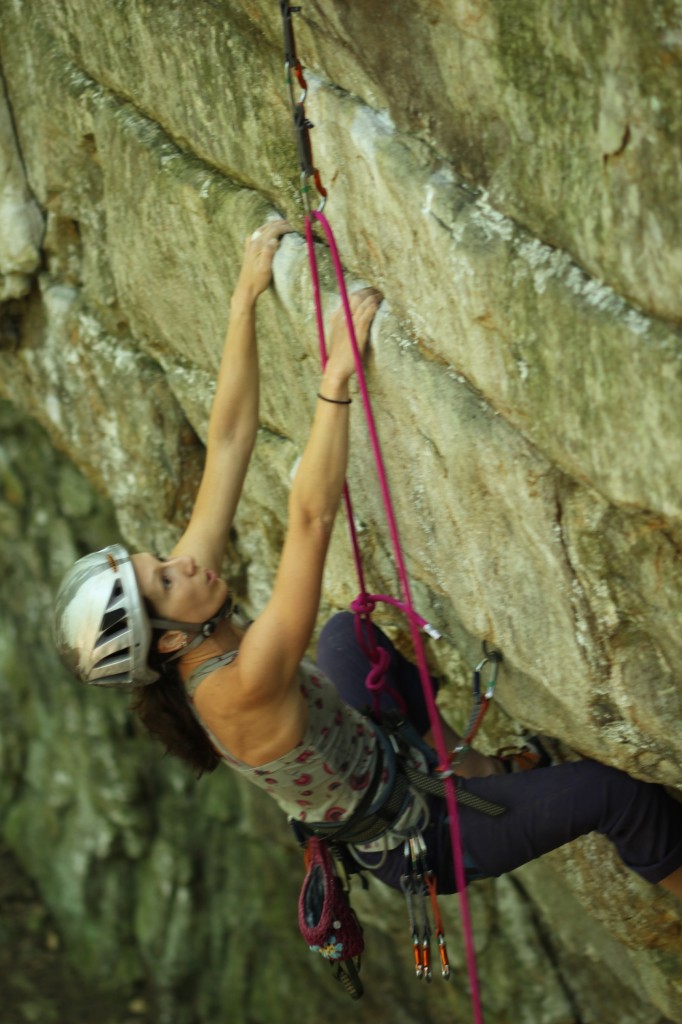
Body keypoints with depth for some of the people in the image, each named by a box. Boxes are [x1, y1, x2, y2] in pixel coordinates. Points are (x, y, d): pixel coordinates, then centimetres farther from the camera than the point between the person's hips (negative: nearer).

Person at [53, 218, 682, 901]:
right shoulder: (239, 688, -39)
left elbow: (228, 444, -16)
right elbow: (312, 516, -45)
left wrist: (246, 297, -16)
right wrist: (337, 375, -42)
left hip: (370, 760, 8)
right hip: (411, 839, -8)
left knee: (347, 631, 26)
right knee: (612, 792, -15)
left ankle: (469, 765, 34)